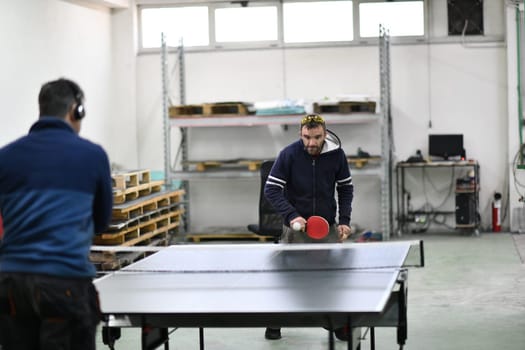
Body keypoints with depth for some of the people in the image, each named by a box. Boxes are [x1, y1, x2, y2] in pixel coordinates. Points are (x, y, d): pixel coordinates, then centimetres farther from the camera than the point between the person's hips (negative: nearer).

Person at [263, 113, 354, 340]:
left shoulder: (336, 154, -7)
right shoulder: (288, 154, -14)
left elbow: (346, 188, 6)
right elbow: (271, 189, -13)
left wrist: (344, 220, -4)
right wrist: (291, 215, -25)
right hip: (296, 226, -2)